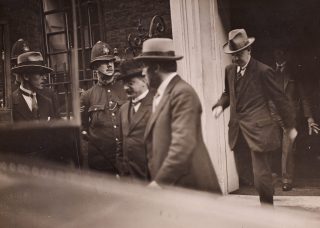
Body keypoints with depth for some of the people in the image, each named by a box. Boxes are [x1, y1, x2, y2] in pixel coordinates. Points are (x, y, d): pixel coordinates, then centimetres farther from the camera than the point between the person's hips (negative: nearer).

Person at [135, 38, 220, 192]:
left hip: (188, 187, -8)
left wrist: (160, 181, -23)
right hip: (170, 185, 8)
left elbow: (183, 145, -24)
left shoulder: (182, 93, -15)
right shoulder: (162, 94, 12)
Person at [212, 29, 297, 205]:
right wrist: (220, 105, 2)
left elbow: (280, 99, -3)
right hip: (237, 131, 6)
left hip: (258, 131, -6)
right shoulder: (230, 70, 9)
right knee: (240, 177, 13)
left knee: (261, 176, -4)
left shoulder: (263, 71, -10)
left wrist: (290, 126, 2)